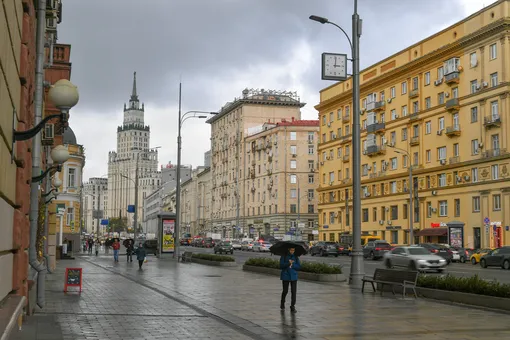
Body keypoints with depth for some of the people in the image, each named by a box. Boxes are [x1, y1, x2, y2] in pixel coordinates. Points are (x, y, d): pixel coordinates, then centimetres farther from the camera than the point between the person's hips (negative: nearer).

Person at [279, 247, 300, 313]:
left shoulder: (296, 257, 6)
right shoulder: (284, 256, -1)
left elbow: (299, 267, 1)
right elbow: (281, 265, -10)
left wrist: (292, 265, -14)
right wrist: (288, 263, -25)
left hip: (293, 276, 2)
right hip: (285, 276, -1)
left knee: (294, 291, -7)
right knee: (285, 291, 5)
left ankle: (293, 307, -1)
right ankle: (282, 304, 30)